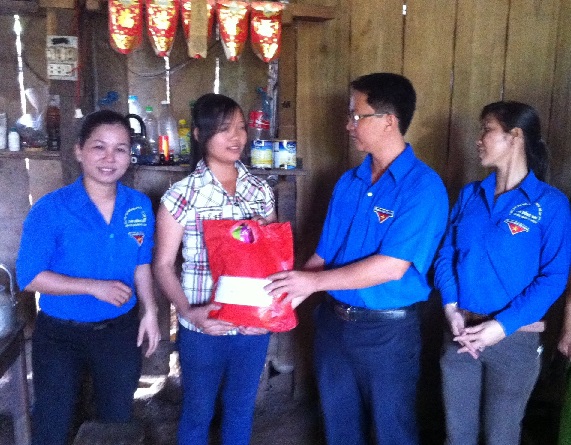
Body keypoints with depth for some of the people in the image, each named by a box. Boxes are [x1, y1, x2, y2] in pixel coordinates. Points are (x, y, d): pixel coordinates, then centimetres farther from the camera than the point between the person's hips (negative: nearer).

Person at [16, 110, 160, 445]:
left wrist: (150, 311, -4)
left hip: (120, 330, 3)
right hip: (60, 334, -3)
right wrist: (95, 287, -25)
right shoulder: (50, 209, -20)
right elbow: (29, 277, -18)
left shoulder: (140, 206, -6)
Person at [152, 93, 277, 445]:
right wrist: (188, 312, -20)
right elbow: (163, 265, -6)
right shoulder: (182, 195, -10)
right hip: (203, 327, -3)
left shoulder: (261, 191, 2)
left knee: (241, 410, 21)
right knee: (198, 412, 17)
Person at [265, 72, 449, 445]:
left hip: (387, 329, -6)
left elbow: (392, 267, -23)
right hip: (333, 320, 6)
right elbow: (324, 255, 6)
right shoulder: (349, 182, 5)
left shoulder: (423, 186, -16)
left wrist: (315, 282, -20)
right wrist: (287, 296, -7)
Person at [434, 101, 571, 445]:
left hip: (515, 338, -3)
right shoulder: (470, 195, 6)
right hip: (461, 332, 4)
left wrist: (501, 326, -19)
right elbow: (446, 254, 5)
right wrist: (452, 310, -10)